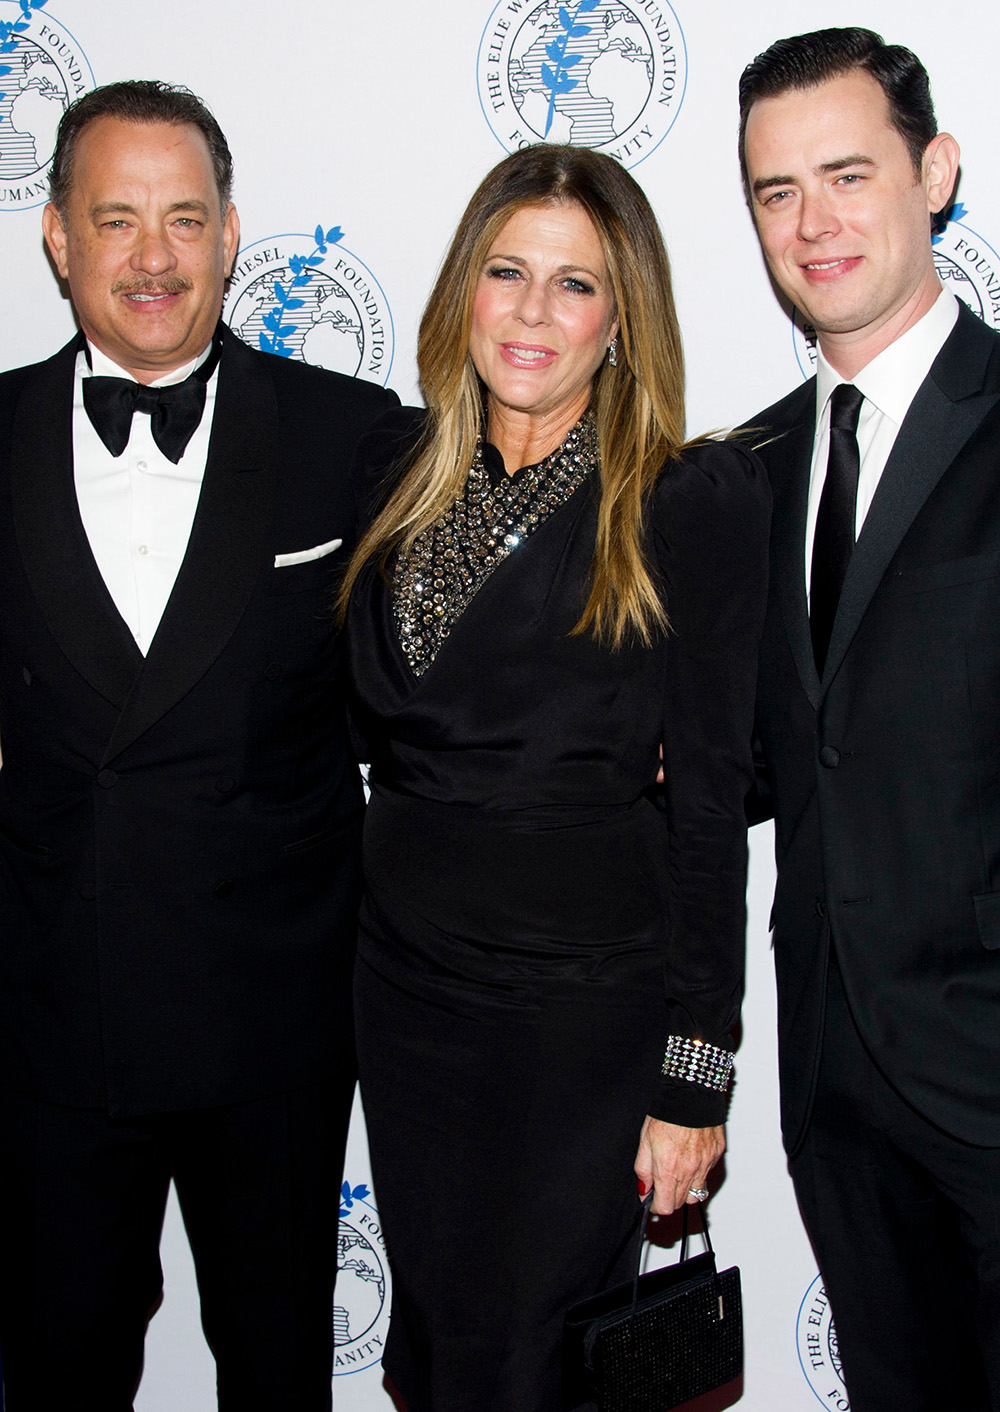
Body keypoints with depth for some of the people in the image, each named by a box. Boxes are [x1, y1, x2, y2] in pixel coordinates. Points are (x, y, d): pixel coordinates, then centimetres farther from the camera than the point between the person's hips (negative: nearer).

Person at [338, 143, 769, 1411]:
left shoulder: (696, 497, -11)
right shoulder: (401, 463, 3)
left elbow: (711, 795, -11)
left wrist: (695, 1071, -10)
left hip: (583, 989, -4)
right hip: (403, 968, 5)